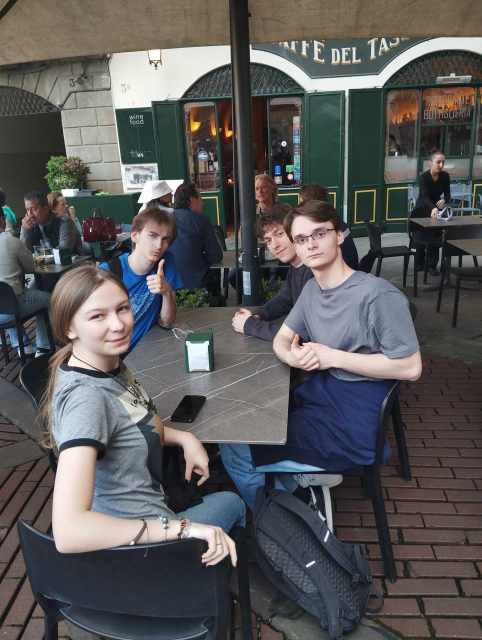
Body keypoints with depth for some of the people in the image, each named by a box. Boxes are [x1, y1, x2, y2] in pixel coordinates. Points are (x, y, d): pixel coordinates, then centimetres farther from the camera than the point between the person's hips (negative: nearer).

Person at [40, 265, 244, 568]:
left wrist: (185, 437, -6)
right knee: (233, 503, 21)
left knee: (230, 500, 32)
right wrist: (181, 528, -39)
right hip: (133, 544, -7)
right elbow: (68, 532, -42)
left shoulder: (111, 363, -8)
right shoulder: (85, 397, -35)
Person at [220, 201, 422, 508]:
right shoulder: (312, 288, 7)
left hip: (354, 420, -8)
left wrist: (332, 357, -19)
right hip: (319, 392, 8)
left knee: (235, 451, -8)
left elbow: (411, 368, -20)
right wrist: (293, 356, -13)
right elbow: (282, 339, 13)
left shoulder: (379, 295, -21)